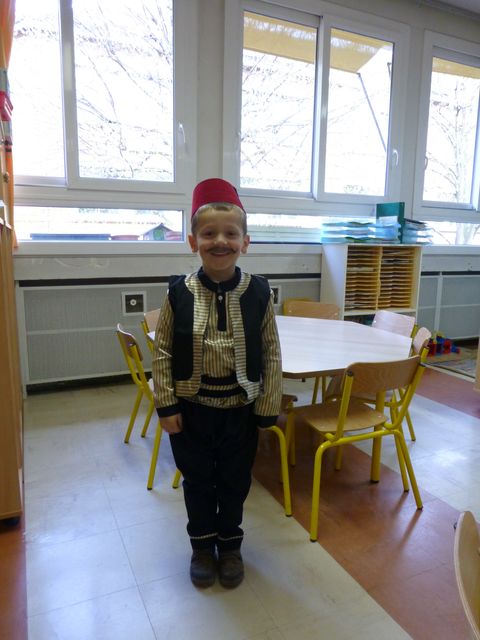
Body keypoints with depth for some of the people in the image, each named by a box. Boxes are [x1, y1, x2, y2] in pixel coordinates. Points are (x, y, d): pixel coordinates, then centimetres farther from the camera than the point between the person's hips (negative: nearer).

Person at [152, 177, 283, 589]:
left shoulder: (258, 293, -11)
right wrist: (166, 406, -6)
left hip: (240, 407, 0)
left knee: (235, 481, 17)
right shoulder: (179, 293, -10)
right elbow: (162, 351, -4)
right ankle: (202, 546, 43)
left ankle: (230, 545, 43)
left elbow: (271, 354, -6)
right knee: (198, 481, 18)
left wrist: (267, 410, -4)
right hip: (192, 406, 1)